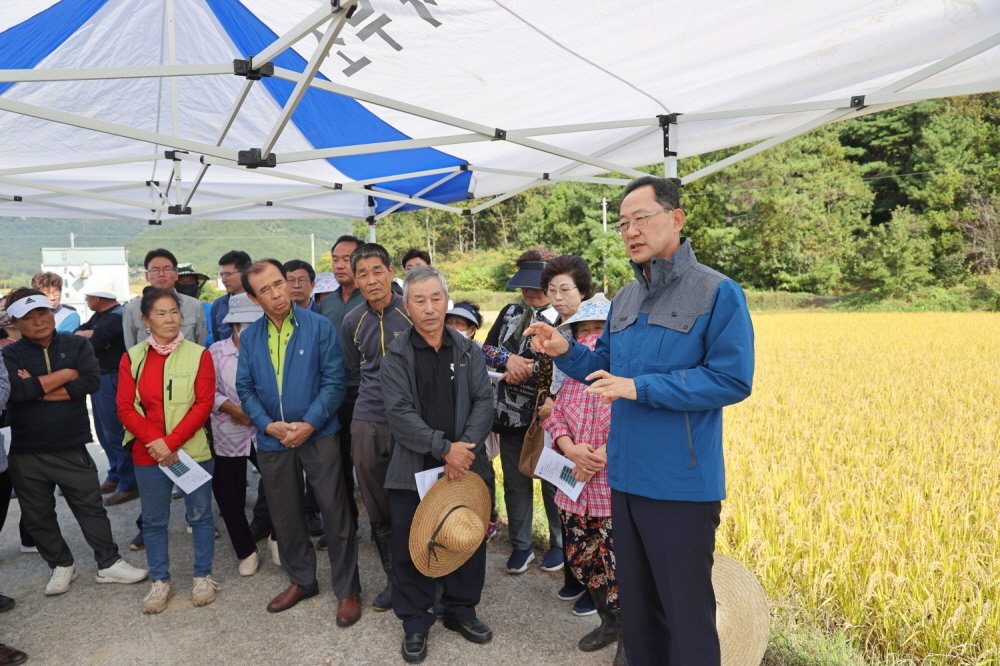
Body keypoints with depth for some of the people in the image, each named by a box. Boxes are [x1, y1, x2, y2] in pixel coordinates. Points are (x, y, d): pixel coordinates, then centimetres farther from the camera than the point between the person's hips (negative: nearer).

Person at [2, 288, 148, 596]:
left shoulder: (77, 345, 0)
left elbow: (91, 382, -15)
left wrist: (37, 388, -15)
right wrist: (66, 375, -14)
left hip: (71, 448, 0)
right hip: (25, 454, 1)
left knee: (91, 508, 9)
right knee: (38, 516, 15)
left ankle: (109, 563, 23)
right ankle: (61, 565, 34)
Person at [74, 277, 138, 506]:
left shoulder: (116, 317, -18)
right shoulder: (99, 315, 13)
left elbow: (89, 347, -22)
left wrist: (85, 336, -1)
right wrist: (90, 334, -13)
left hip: (112, 379, -10)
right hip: (99, 378, 10)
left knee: (115, 433, -6)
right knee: (104, 432, 17)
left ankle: (129, 485, 0)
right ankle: (115, 476, 29)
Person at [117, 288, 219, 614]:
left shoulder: (198, 354, -4)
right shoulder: (132, 358, 3)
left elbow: (204, 403, -8)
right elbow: (125, 408, -1)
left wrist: (171, 442, -16)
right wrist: (154, 441, -14)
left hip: (192, 450, -2)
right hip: (147, 454, 2)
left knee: (200, 515, 9)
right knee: (153, 520, 12)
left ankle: (203, 577, 26)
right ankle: (160, 581, 29)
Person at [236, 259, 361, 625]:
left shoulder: (319, 326, -8)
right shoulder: (249, 337, 5)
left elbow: (333, 380, -10)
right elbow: (245, 388, 4)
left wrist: (309, 424, -18)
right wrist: (268, 424, -11)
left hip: (318, 434, -4)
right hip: (272, 440, 4)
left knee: (336, 514, 2)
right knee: (286, 516, 16)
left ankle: (347, 590, 17)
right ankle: (301, 581, 37)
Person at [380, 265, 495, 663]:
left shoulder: (467, 350, 5)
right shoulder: (396, 355, -3)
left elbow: (484, 400, 0)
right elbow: (400, 413, -12)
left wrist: (466, 447, -14)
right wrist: (444, 448, -18)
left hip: (465, 465, 2)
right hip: (414, 468, -2)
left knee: (469, 538, 11)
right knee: (411, 546, 6)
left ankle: (461, 610, 33)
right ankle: (415, 621, 26)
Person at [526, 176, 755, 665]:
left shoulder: (718, 293, -10)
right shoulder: (624, 299, 10)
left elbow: (732, 380, -17)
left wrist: (641, 388, -21)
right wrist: (565, 352, -3)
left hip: (682, 482, -7)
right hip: (626, 476, 7)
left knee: (686, 607, 7)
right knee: (635, 601, 21)